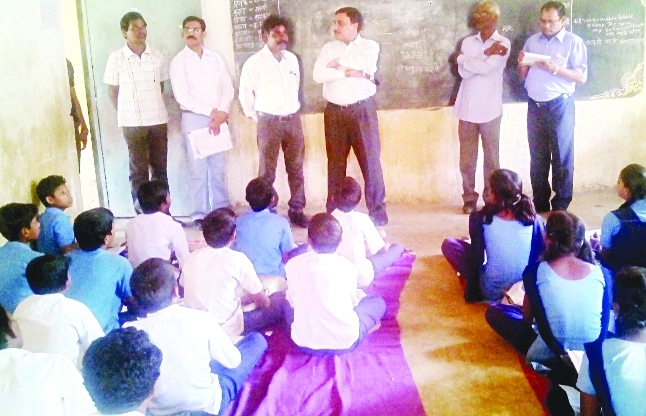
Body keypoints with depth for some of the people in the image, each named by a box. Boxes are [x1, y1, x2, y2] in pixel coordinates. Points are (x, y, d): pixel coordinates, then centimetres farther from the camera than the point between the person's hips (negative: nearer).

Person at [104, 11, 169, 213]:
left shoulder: (157, 56, 6)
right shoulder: (116, 58, -2)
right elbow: (112, 91, 4)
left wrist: (153, 106, 7)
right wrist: (124, 114, 3)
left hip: (158, 120, 3)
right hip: (133, 122, -3)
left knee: (160, 167, 9)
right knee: (138, 170, 2)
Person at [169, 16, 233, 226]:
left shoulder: (216, 58, 11)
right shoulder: (178, 62, -1)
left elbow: (228, 88, 7)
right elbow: (182, 96, -9)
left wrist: (221, 112, -9)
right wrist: (210, 111, -12)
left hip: (218, 119, 3)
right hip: (194, 118, -3)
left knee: (218, 167, 7)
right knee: (198, 168, -3)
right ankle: (199, 214, 2)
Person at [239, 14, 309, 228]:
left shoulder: (292, 59, 7)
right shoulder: (254, 63, -6)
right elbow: (245, 94, 0)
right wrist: (257, 117, 5)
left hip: (293, 119, 5)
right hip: (269, 122, -4)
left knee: (296, 168, 8)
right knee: (267, 171, 1)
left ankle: (297, 210, 17)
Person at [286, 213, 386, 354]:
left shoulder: (293, 264, -9)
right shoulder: (347, 266, -10)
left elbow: (292, 301, 5)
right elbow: (353, 301, 6)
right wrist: (360, 295, 31)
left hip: (305, 342, -1)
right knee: (378, 302, 25)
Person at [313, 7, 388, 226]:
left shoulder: (370, 46, 3)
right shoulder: (329, 48, 10)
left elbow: (366, 67, -17)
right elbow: (318, 75, -7)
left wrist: (339, 63, -7)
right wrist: (350, 72, -13)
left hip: (362, 110, -3)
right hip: (334, 112, 3)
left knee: (370, 160, -3)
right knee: (335, 162, 7)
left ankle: (377, 211, 5)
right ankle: (333, 212, 15)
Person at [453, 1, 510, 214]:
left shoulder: (503, 43, 0)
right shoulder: (468, 42, 10)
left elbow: (488, 67, -16)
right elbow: (462, 71, -6)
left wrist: (469, 61, -3)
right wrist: (486, 54, -6)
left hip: (489, 110, -3)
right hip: (467, 108, 3)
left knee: (491, 157, 5)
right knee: (466, 157, 6)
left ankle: (491, 198, 16)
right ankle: (469, 198, 17)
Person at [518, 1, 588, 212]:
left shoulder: (574, 42, -2)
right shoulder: (532, 41, 12)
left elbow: (582, 77, -9)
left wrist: (555, 69, -21)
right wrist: (521, 64, -5)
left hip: (559, 106, -4)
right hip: (535, 106, 5)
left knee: (562, 157, 0)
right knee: (537, 157, 8)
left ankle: (561, 205, 7)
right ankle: (539, 202, 17)